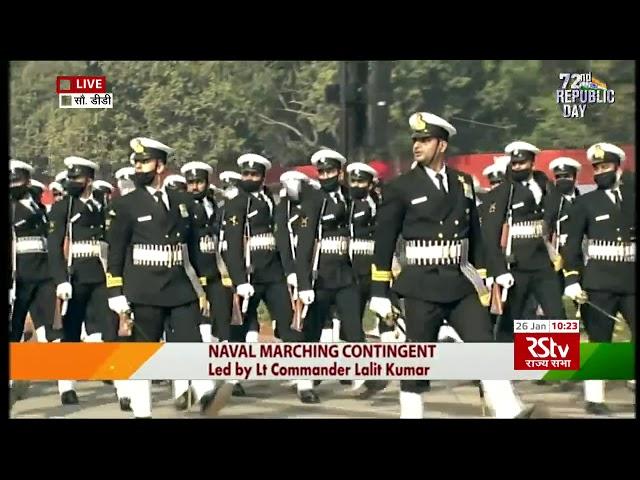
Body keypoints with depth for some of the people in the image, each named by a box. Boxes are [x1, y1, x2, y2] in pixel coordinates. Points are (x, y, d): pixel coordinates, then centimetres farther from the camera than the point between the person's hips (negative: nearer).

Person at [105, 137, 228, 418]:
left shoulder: (183, 202, 11)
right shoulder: (125, 206, 0)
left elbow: (192, 248, 16)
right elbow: (115, 253, -1)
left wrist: (200, 289, 14)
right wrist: (116, 293, -7)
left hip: (181, 289, 3)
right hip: (143, 293, -3)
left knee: (190, 342, -7)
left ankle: (206, 396, -14)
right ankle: (141, 411, 8)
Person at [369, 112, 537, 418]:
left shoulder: (463, 183, 9)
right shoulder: (400, 187, -3)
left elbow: (474, 235, 16)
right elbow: (384, 243, -2)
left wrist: (482, 280, 14)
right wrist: (380, 292, -4)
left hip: (461, 283, 4)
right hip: (422, 285, -3)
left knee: (485, 345, -4)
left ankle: (508, 411, -5)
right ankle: (411, 413, 13)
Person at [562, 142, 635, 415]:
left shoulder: (631, 197, 10)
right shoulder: (585, 202, 4)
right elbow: (571, 244, 0)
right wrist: (572, 279, -10)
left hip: (631, 280, 2)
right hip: (598, 281, -2)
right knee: (599, 340, 0)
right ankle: (594, 398, 5)